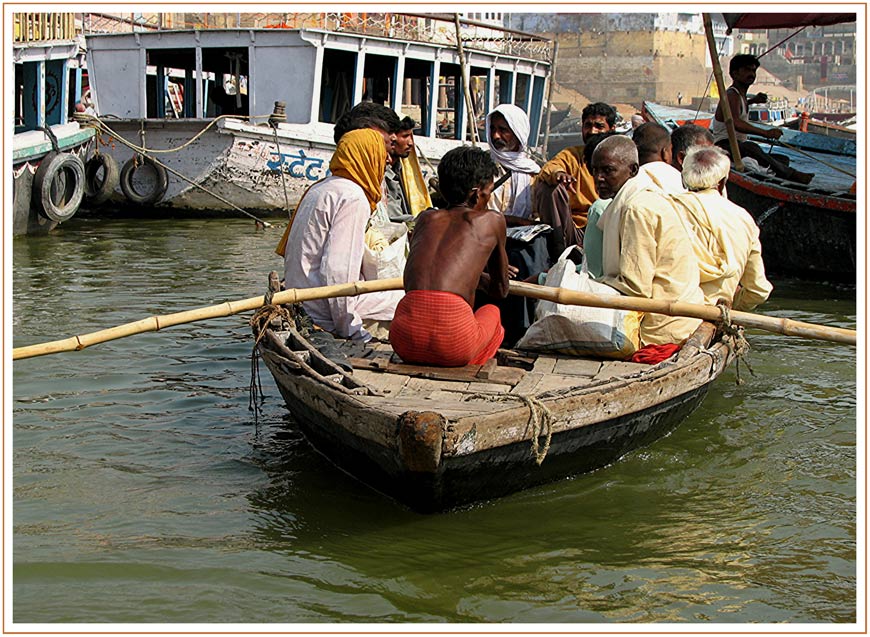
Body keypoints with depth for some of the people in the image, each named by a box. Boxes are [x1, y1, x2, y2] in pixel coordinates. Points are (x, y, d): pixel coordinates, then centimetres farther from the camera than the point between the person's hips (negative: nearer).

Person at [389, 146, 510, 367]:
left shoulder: (426, 218, 25)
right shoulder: (493, 220, 17)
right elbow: (501, 291, 31)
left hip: (405, 340, 3)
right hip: (453, 342, -3)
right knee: (492, 312, 33)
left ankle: (419, 365, 12)